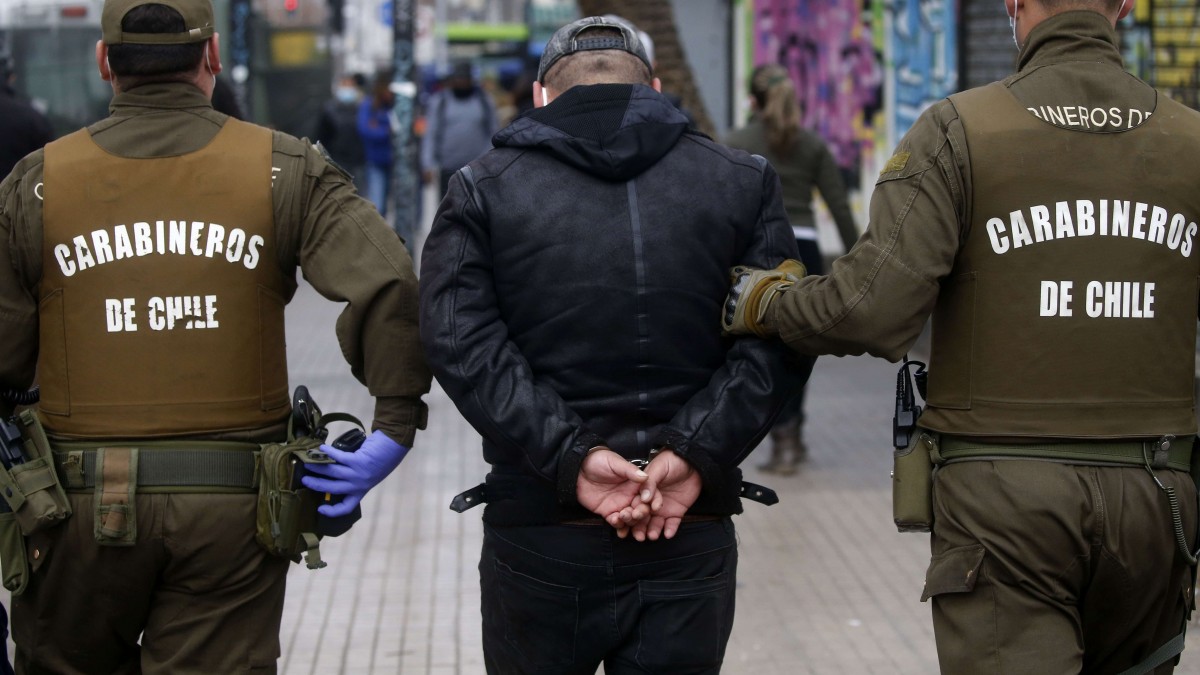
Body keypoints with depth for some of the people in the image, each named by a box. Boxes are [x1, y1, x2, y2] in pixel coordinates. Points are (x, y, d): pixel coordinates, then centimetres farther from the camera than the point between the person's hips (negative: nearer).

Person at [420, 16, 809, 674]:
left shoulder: (483, 189, 4)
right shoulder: (741, 181, 6)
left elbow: (459, 341, -11)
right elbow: (779, 338, -6)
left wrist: (568, 457, -15)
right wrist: (695, 453, -12)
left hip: (538, 537, -1)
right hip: (691, 540, 1)